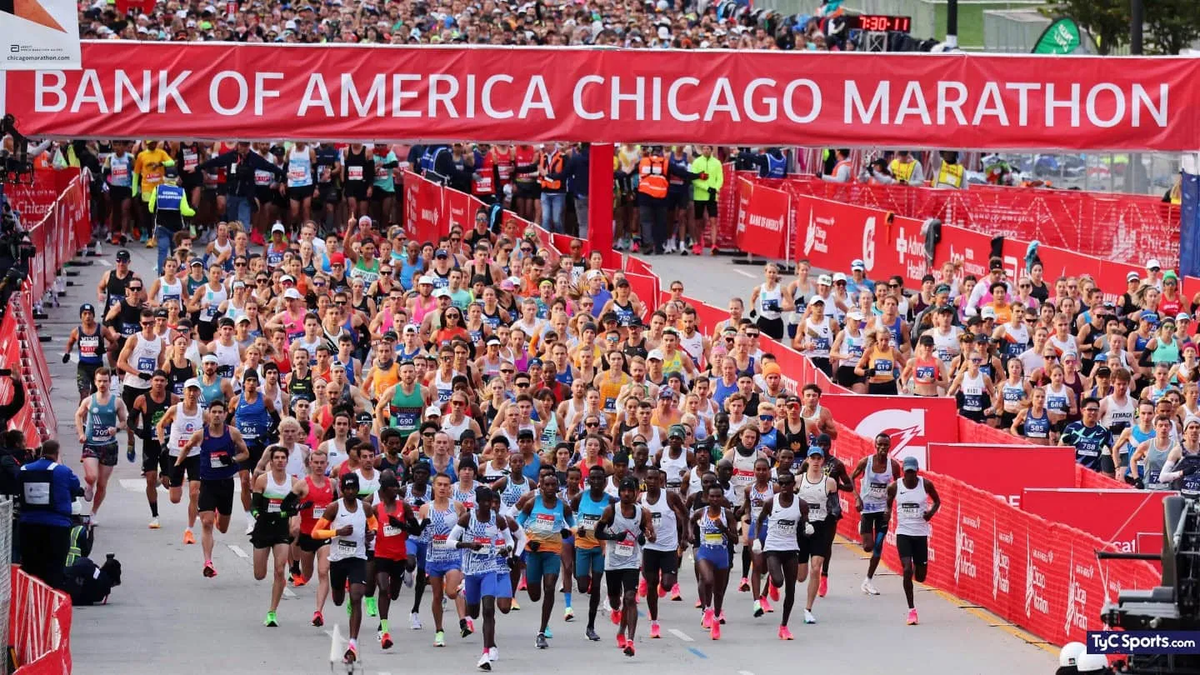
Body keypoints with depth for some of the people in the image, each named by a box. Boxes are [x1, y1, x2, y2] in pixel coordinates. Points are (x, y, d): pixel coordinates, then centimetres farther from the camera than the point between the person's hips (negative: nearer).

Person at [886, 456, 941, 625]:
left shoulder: (926, 484, -5)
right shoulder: (894, 487, -5)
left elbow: (937, 501, 10)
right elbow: (888, 503, 11)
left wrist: (931, 512, -10)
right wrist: (887, 513, -12)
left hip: (921, 534, 1)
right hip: (903, 533, -1)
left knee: (920, 577, 5)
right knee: (907, 570, -15)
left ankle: (917, 568, 45)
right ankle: (911, 610, -5)